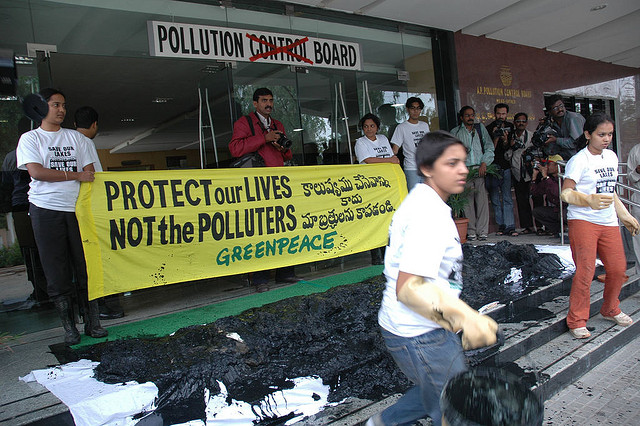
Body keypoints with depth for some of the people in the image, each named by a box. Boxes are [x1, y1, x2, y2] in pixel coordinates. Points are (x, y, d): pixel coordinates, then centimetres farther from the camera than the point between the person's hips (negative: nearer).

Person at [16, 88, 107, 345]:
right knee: (57, 272, 1)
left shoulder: (75, 138, 16)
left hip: (78, 208, 3)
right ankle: (69, 327, 11)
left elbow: (90, 172, 13)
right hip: (46, 210, -2)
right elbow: (36, 172, -9)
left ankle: (92, 322, 9)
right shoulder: (30, 138, 6)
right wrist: (76, 175, -9)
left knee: (86, 268, 1)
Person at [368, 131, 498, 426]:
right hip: (420, 336, -10)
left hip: (405, 327, 10)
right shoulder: (430, 215, -24)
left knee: (435, 391, 27)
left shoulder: (419, 200, 8)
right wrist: (464, 318, -34)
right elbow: (408, 288, -29)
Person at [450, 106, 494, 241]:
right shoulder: (455, 132, 12)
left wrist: (484, 163, -3)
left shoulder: (480, 128, 15)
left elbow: (489, 147, 10)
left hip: (480, 170, 1)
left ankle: (482, 231, 0)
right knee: (468, 200, -4)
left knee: (482, 199, -5)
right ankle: (471, 231, 1)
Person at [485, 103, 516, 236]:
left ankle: (510, 226, -4)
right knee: (495, 199, 2)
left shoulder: (510, 127, 10)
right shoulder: (489, 129, 0)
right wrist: (496, 138, -19)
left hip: (506, 167, 2)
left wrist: (505, 140, -12)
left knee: (507, 198, -3)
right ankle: (501, 226, 9)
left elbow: (508, 149, 8)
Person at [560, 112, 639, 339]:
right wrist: (589, 200, -34)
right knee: (585, 270, -11)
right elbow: (566, 193, -17)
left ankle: (610, 309, 34)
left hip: (608, 222, 7)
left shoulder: (611, 156, 14)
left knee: (618, 268, 8)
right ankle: (577, 321, 1)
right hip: (583, 220, -7)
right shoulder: (579, 160, -10)